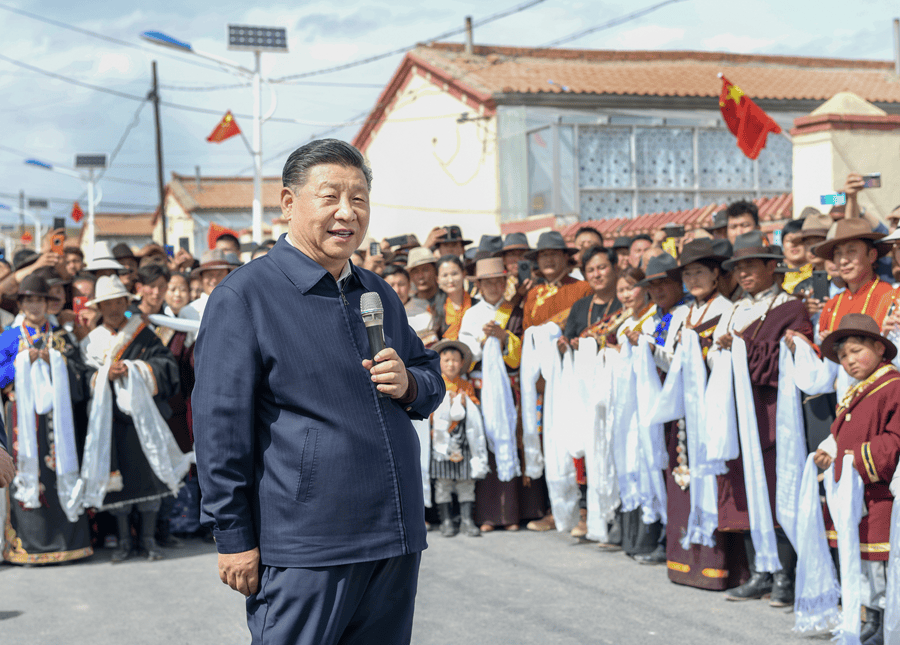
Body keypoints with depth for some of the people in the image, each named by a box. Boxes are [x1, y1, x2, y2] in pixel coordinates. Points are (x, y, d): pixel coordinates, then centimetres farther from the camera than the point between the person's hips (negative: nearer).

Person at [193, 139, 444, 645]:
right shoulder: (243, 297, -7)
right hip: (303, 551, -6)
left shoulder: (379, 294, 15)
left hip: (396, 538, 7)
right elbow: (221, 427, -9)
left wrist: (409, 385, -1)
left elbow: (432, 379, 23)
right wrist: (234, 537, -11)